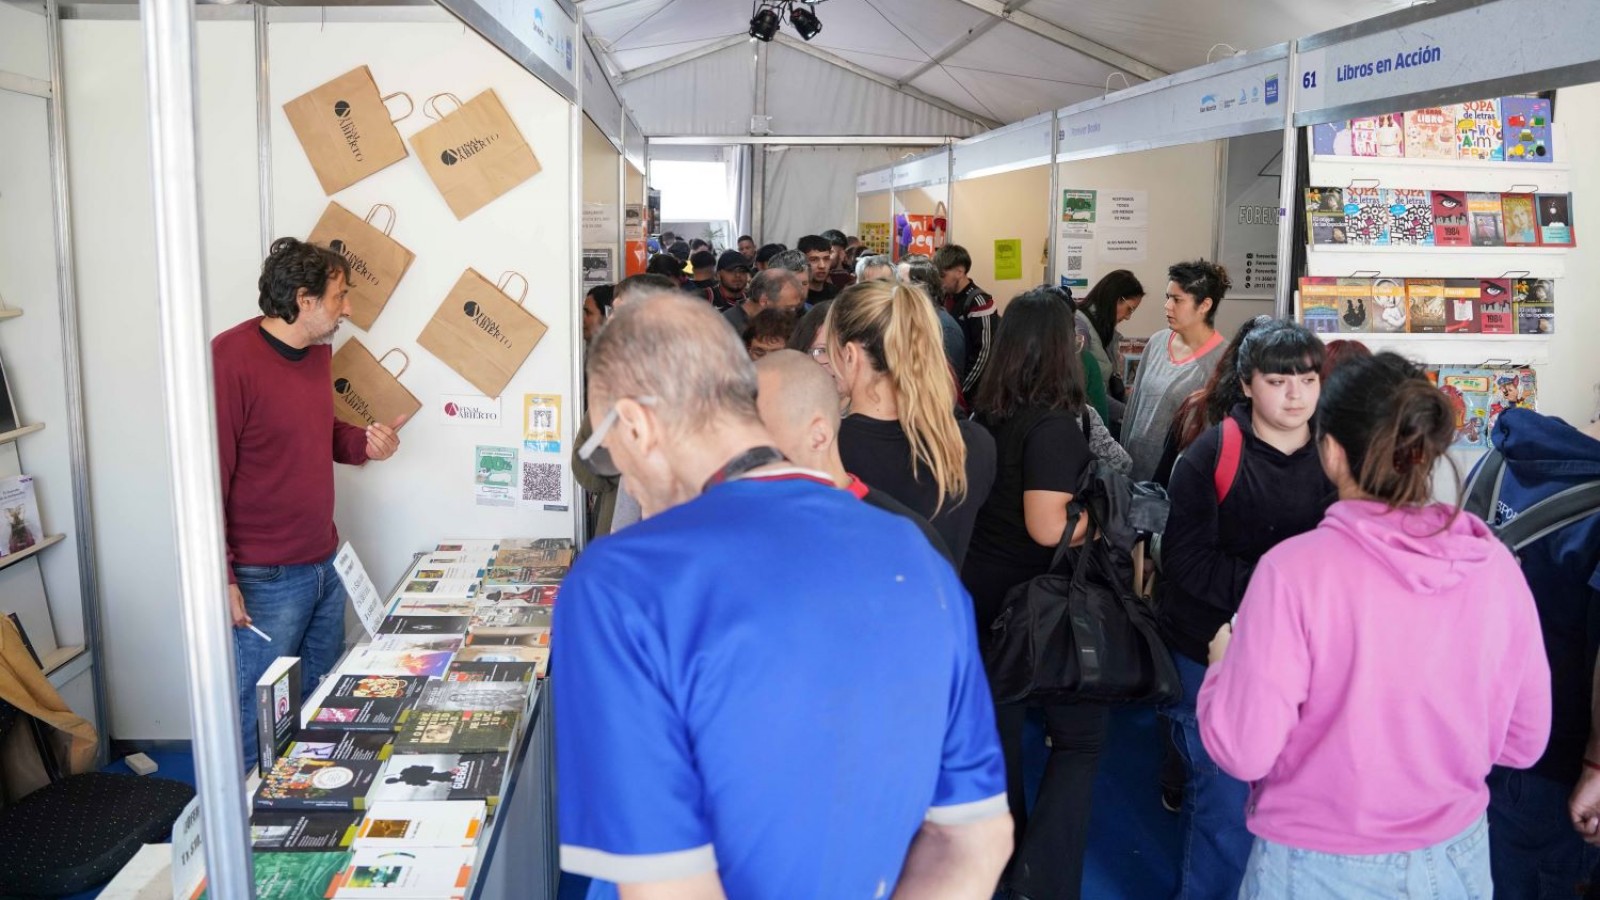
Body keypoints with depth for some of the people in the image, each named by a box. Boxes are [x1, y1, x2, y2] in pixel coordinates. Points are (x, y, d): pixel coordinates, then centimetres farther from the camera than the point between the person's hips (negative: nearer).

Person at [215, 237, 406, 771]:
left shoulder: (318, 350, 9)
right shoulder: (232, 358, -16)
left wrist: (363, 444, 3)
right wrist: (219, 577, -20)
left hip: (325, 564, 8)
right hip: (266, 581, -8)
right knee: (260, 721, 4)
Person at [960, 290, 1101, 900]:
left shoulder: (985, 414, 2)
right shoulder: (1053, 424, -21)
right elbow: (1048, 529, -26)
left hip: (982, 593, 7)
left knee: (999, 727, 19)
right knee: (1079, 736, 7)